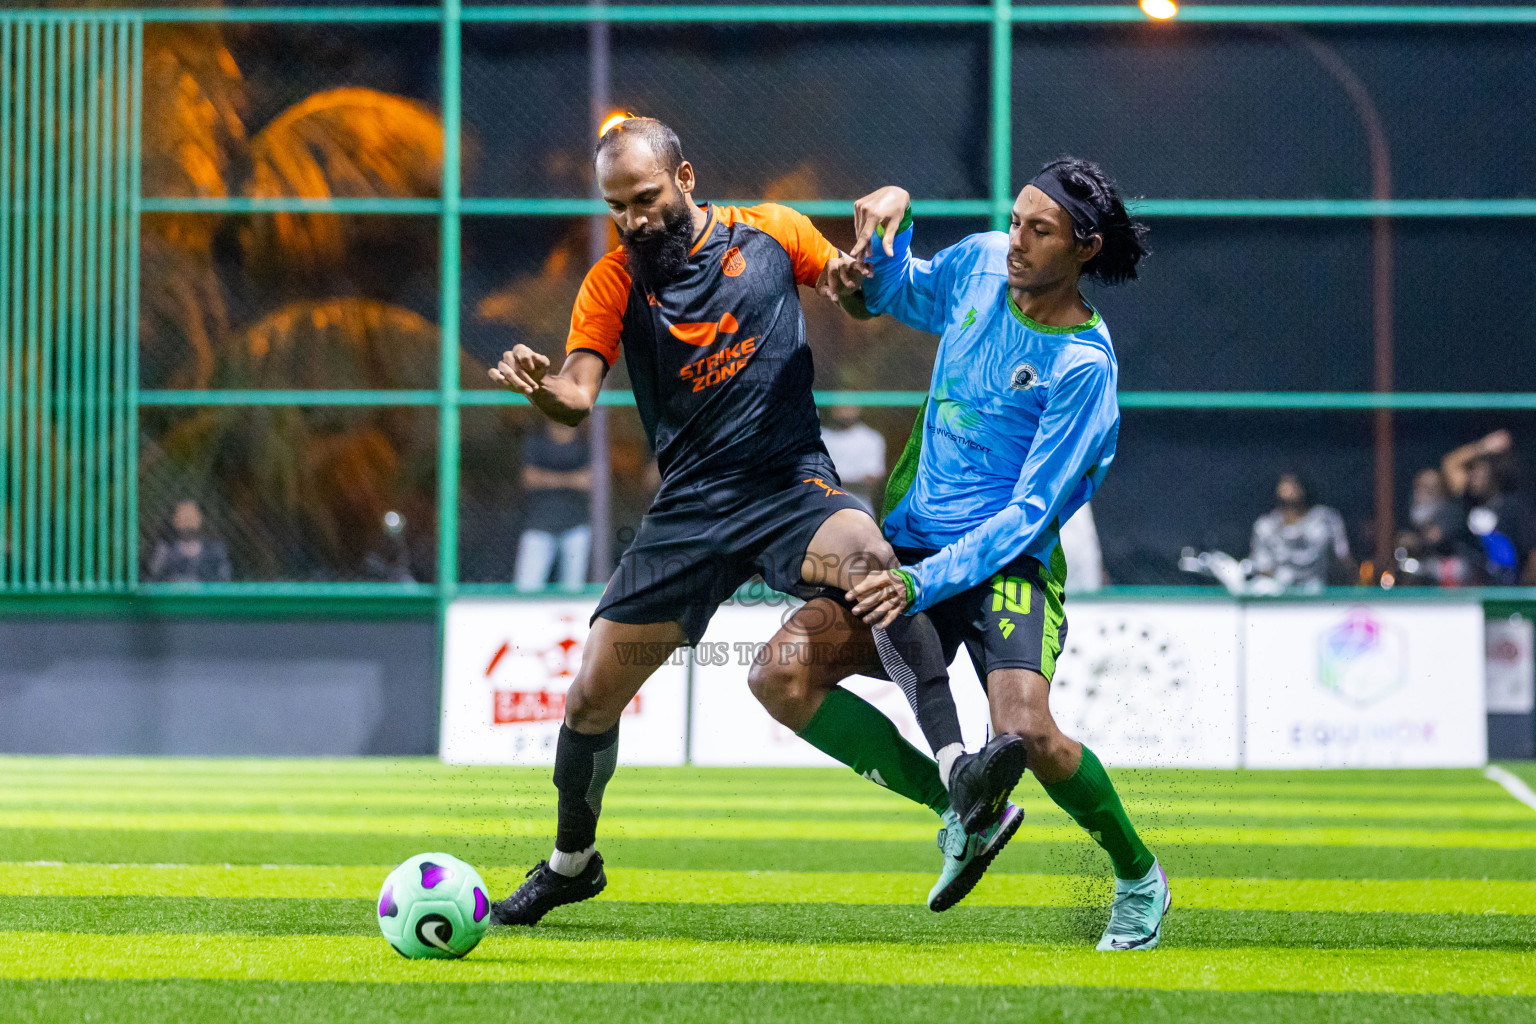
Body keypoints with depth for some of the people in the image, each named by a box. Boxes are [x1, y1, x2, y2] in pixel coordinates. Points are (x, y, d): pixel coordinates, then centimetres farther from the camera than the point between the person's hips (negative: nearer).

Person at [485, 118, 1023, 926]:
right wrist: (540, 387, -31)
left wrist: (851, 273, -8)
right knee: (591, 697, 3)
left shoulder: (771, 232, 4)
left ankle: (957, 776, -47)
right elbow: (578, 396, -7)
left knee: (868, 557, -37)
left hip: (793, 486, -2)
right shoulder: (614, 281, 5)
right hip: (691, 509, 3)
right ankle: (571, 861, 32)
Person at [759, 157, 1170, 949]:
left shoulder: (1082, 364, -16)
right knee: (783, 675, -12)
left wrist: (925, 583, -27)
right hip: (909, 540, 6)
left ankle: (1138, 876, 1)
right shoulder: (981, 263, 1)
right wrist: (893, 217, 3)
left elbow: (1030, 511, -18)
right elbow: (892, 293, 24)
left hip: (1007, 560, -6)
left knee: (1025, 731, -29)